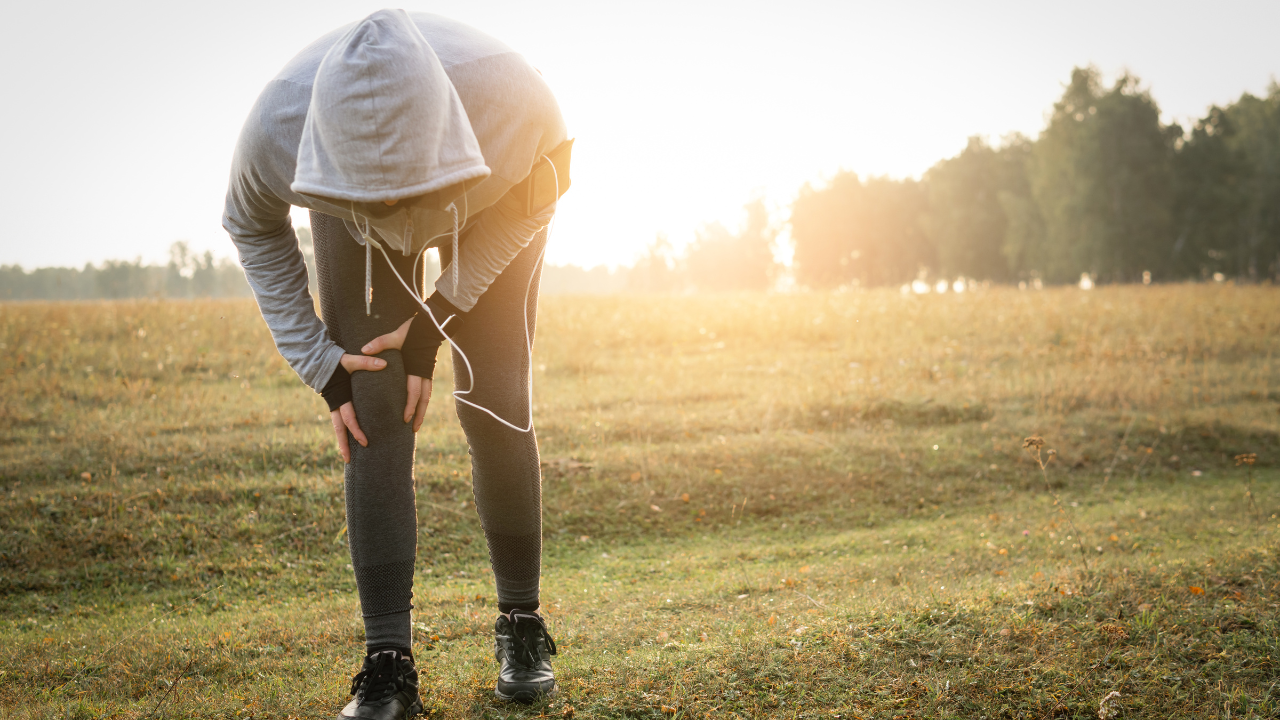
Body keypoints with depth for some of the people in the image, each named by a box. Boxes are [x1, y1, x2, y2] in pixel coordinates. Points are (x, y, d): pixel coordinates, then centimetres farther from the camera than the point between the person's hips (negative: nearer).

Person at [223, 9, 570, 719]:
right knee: (374, 413, -12)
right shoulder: (276, 128, -38)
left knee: (495, 406, -9)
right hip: (350, 221, 1)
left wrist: (436, 318, -20)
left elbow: (537, 201, -16)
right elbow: (252, 227, -12)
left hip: (494, 205, 0)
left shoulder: (514, 101, -43)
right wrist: (317, 361, -16)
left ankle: (520, 625, 10)